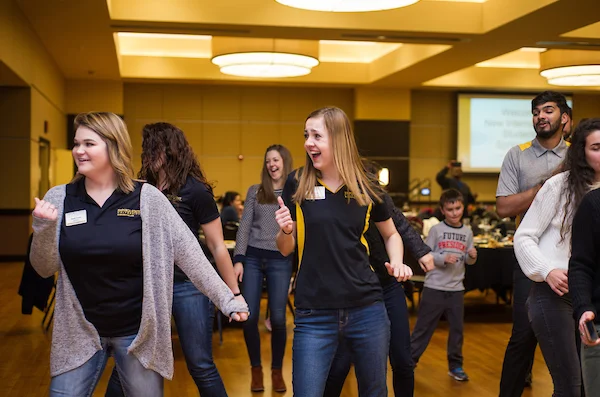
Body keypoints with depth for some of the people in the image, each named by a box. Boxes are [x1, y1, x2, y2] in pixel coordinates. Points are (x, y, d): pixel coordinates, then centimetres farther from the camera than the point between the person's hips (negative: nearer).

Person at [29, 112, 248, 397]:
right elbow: (45, 269, 2)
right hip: (79, 332, 2)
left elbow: (189, 253, -8)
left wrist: (227, 300, -12)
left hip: (138, 332, -2)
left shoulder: (147, 198, -8)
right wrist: (43, 229, -17)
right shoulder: (58, 199, -2)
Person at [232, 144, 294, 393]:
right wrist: (238, 259, -4)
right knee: (249, 316, -1)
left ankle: (277, 370, 16)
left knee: (278, 317, -3)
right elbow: (244, 227, 6)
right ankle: (256, 369, 17)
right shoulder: (254, 191, 9)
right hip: (253, 258, 2)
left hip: (280, 260, -1)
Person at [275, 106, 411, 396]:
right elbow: (285, 250, 4)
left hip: (367, 310, 2)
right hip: (314, 315, -1)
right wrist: (285, 230, -18)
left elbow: (391, 234, 17)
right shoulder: (297, 184, -2)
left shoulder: (366, 187, 0)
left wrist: (397, 263, -3)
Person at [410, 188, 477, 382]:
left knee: (457, 328, 9)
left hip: (456, 288, 3)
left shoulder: (467, 232, 6)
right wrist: (443, 259, -21)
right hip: (434, 287, -3)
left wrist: (472, 256, -11)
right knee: (424, 326, 3)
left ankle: (455, 366, 22)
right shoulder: (436, 230, -4)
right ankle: (409, 360, 14)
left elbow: (468, 261, 10)